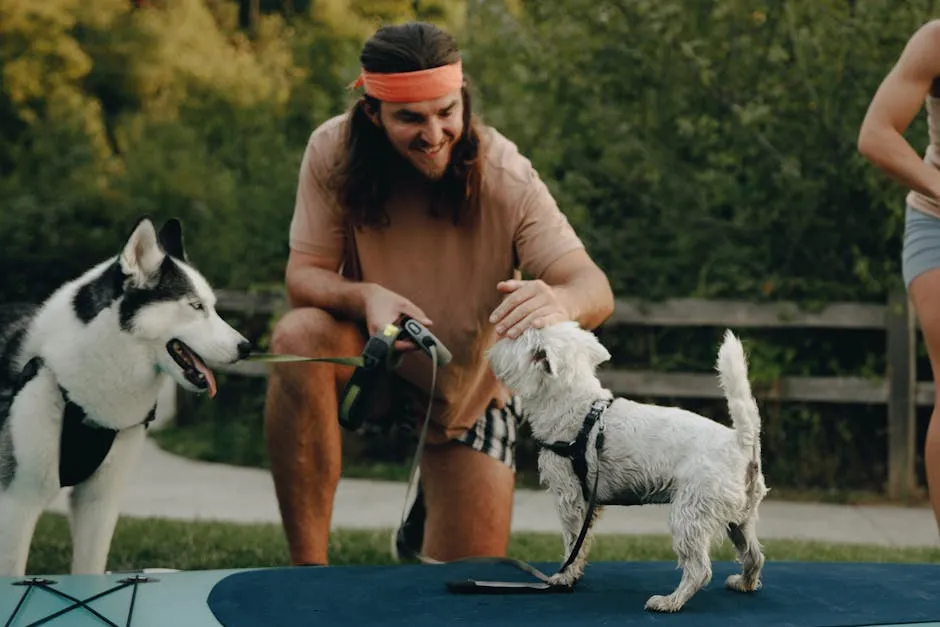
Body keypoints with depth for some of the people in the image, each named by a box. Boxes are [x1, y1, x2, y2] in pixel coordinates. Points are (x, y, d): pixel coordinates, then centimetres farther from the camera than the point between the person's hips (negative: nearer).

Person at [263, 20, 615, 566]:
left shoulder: (505, 176, -25)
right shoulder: (333, 152, -20)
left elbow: (596, 289, -31)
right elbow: (304, 274, -18)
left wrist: (559, 301, -57)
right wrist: (365, 297, -42)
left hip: (472, 387, 0)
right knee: (298, 337, -35)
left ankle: (425, 522, 38)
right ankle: (308, 571, -25)